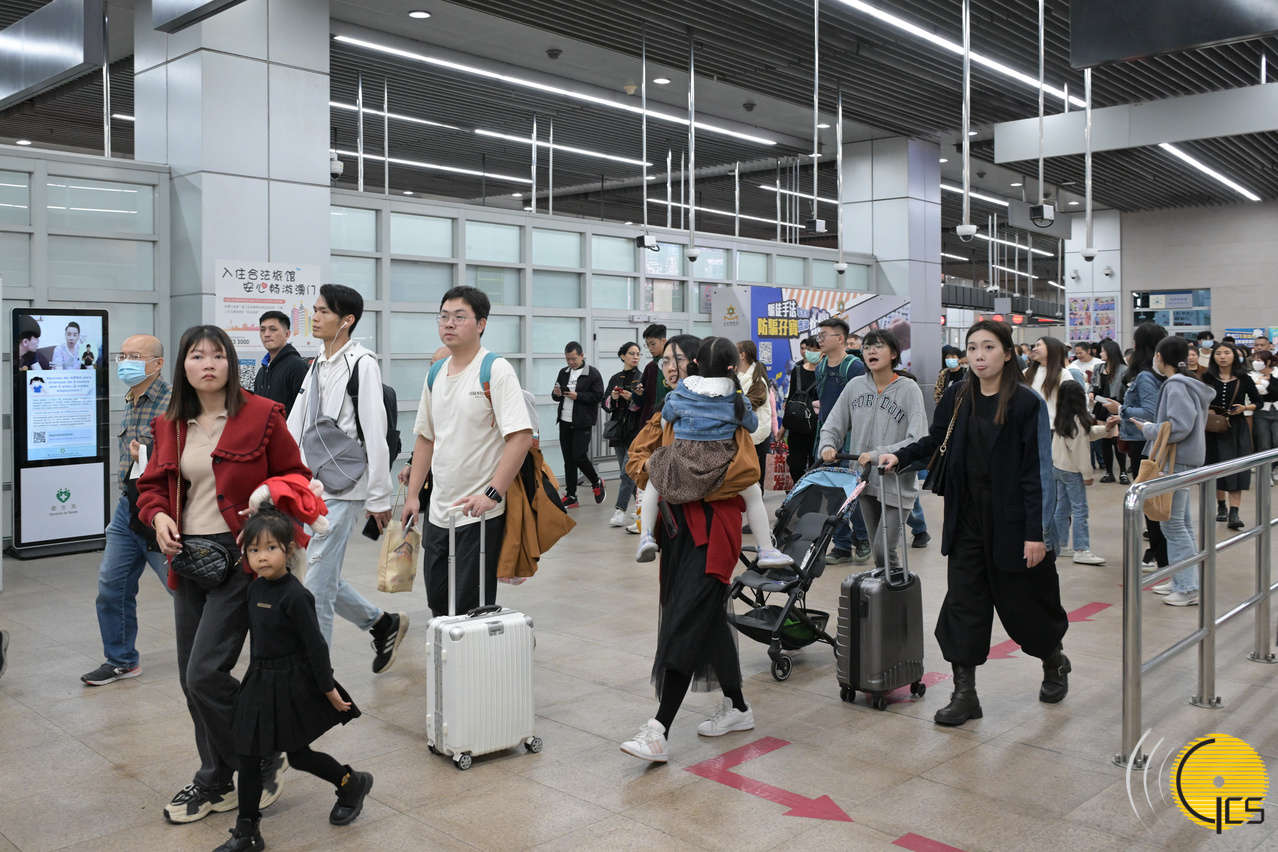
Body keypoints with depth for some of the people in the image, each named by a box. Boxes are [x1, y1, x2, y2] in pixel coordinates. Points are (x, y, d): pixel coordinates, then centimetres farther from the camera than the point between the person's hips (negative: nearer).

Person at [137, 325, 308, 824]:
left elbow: (296, 476, 0)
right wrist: (158, 515, -1)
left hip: (241, 557, -6)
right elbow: (152, 484, 19)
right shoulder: (170, 426, 10)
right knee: (191, 679, 11)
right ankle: (216, 780, 29)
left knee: (206, 674, -12)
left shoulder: (262, 416, -5)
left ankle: (263, 761, 11)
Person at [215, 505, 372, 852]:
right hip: (260, 682, 7)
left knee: (298, 754, 6)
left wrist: (328, 689, -15)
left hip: (292, 686, -7)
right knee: (248, 756, 7)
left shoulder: (295, 596, -22)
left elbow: (315, 645, -19)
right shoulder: (256, 588, 2)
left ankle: (352, 783, 31)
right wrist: (257, 674, 20)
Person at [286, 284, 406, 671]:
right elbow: (294, 428, 16)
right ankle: (384, 624, 32)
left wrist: (379, 497, -14)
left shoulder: (362, 364, -10)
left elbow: (375, 434, -13)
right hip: (312, 487, 8)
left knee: (317, 585, -7)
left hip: (343, 491, -8)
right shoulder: (316, 366, 14)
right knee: (324, 578, 13)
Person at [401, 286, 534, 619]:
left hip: (480, 513, -7)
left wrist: (492, 494, -24)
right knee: (438, 603, 14)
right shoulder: (435, 374, 11)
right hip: (438, 511, 7)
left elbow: (521, 437, -19)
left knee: (471, 608, -2)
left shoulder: (496, 370, -11)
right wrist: (413, 495, 14)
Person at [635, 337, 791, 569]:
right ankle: (766, 550, 19)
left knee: (653, 482, 28)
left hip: (681, 463, 1)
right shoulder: (735, 395, 1)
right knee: (753, 494, 19)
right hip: (720, 465, -1)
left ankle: (646, 535, 15)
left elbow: (666, 414, 15)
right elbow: (751, 424, 13)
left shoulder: (682, 390, 3)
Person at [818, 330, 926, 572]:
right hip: (865, 480, 5)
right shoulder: (855, 386, 4)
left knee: (883, 550, -12)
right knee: (876, 548, 13)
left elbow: (918, 441, -18)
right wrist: (828, 446, -10)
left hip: (897, 483, -5)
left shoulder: (908, 389, -8)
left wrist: (877, 455, -25)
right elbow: (832, 426, 10)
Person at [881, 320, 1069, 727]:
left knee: (1022, 602, 10)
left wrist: (1037, 533, -15)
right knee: (963, 603, 2)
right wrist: (900, 457, 0)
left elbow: (1038, 471, -12)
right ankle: (965, 693, 9)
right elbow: (935, 441, 17)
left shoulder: (1027, 403, -11)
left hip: (1011, 522, -4)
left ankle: (1054, 660, 40)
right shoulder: (957, 398, 3)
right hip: (967, 521, 4)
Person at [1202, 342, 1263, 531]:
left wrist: (1244, 408, -11)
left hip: (1237, 428, -1)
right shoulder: (1207, 378, -1)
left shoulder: (1244, 379, 0)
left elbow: (1258, 402, 7)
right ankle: (1221, 507, 25)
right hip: (1213, 428, 1)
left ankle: (1234, 513, -11)